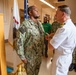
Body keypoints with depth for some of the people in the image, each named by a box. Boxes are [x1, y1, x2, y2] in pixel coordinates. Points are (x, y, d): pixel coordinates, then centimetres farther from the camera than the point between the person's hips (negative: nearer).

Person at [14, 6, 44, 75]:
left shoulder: (40, 24, 5)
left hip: (39, 54, 7)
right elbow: (19, 42, -20)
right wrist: (22, 57, -17)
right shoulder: (25, 24, -19)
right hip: (30, 56, -6)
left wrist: (42, 49, 13)